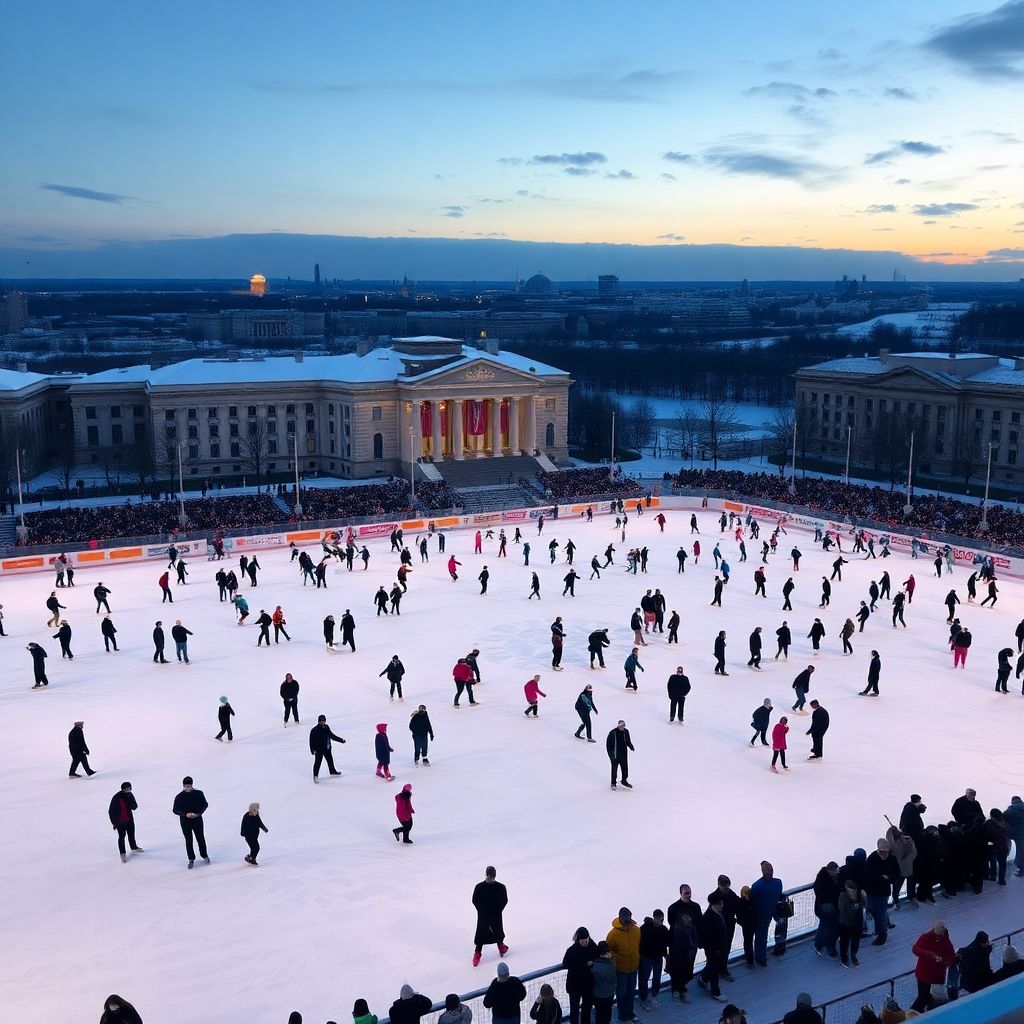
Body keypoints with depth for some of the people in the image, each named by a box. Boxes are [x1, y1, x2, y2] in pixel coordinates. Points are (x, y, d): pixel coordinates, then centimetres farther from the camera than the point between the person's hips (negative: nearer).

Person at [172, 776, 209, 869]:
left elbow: (205, 804, 3)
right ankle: (191, 859, 17)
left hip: (197, 820, 1)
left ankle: (204, 856, 32)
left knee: (201, 838, 12)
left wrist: (198, 813, -13)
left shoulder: (199, 794, -7)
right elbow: (175, 809, -3)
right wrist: (185, 814, -17)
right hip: (185, 822, 0)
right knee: (188, 840, 3)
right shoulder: (179, 797, -7)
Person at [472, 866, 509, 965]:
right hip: (483, 915, -1)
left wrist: (498, 910, -5)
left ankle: (500, 944, 35)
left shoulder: (501, 887, -13)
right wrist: (481, 911, -5)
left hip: (496, 914, 1)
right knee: (481, 933, 5)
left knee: (498, 930, 14)